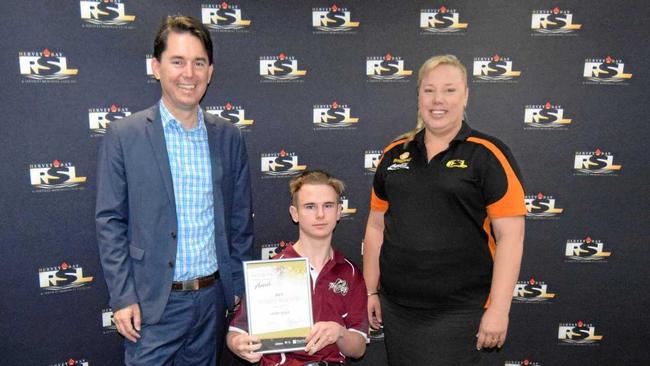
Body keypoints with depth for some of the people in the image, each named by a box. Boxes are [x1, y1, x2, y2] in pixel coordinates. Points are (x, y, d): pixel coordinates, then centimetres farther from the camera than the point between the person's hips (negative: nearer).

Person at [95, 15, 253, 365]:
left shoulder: (228, 137, 2)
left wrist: (239, 286, 7)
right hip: (154, 302, -3)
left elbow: (240, 218, 7)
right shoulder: (123, 135, -7)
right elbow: (109, 222, -5)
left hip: (214, 296, 3)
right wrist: (123, 297, -8)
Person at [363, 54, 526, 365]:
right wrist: (371, 291, 9)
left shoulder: (488, 155, -6)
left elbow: (510, 236, -10)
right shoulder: (395, 154, 6)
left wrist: (498, 310, -13)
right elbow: (376, 228, 10)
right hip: (395, 308, 4)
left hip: (457, 312, -4)